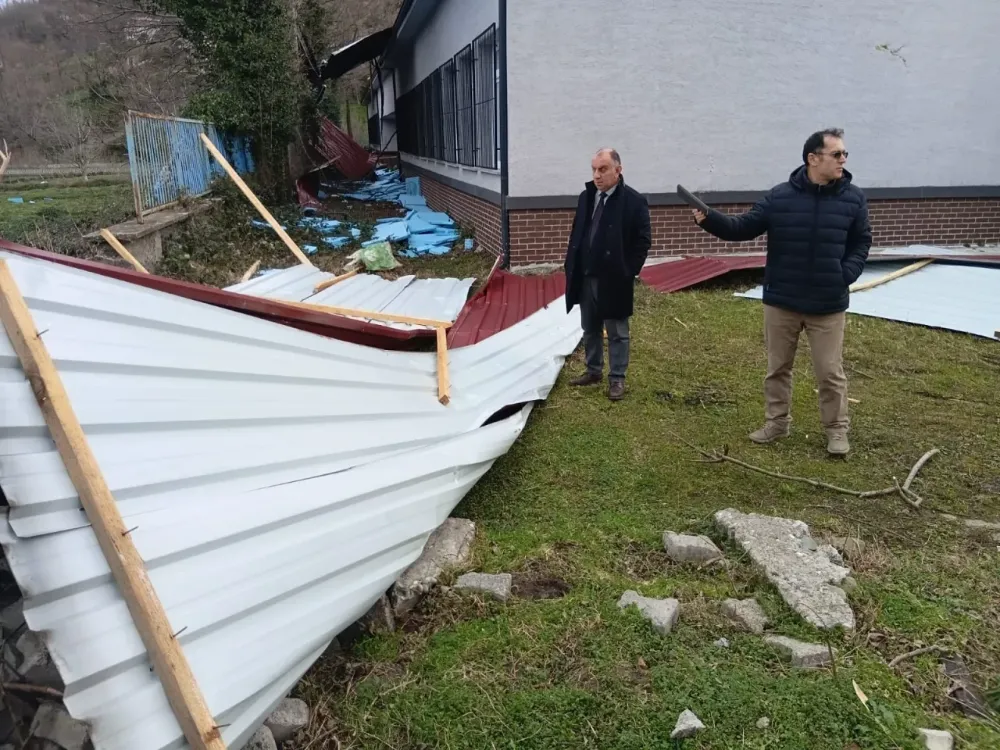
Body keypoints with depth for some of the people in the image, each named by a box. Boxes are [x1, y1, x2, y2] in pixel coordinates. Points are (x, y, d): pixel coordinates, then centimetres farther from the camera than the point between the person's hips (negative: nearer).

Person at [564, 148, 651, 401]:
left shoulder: (634, 201, -11)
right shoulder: (586, 197, 7)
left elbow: (643, 241, -9)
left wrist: (627, 273, -13)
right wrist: (572, 267, 8)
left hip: (613, 280, -6)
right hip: (585, 277, 6)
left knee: (617, 333, 6)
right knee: (590, 330, 16)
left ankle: (617, 379, 16)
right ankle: (594, 371, 31)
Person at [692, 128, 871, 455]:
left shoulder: (853, 198, -3)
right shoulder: (780, 196, -6)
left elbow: (861, 242, 6)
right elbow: (743, 227, -5)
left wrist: (847, 274, -9)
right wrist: (709, 219, -21)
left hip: (828, 305, 0)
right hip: (781, 302, 1)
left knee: (830, 372, 7)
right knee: (778, 367, 13)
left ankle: (837, 430, 23)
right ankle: (776, 422, 29)